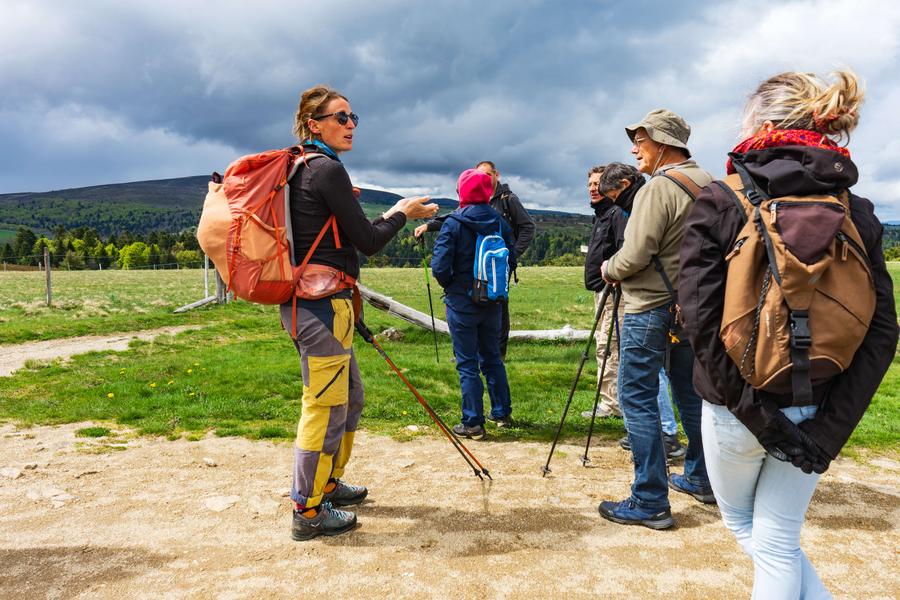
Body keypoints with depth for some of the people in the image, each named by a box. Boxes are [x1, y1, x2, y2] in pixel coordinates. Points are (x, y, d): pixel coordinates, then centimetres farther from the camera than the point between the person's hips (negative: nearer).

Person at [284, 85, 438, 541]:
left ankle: (327, 484, 36)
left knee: (348, 396, 21)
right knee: (326, 405, -1)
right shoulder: (327, 168, -12)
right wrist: (402, 214, 3)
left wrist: (389, 216, 20)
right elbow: (367, 242, -12)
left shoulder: (302, 169, 18)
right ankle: (308, 512, 12)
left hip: (308, 301, 11)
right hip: (322, 303, -11)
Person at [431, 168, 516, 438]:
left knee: (467, 363, 3)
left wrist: (450, 285, 2)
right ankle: (502, 413, 28)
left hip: (461, 302, -5)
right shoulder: (500, 222, 2)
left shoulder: (453, 224, -13)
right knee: (492, 357, 19)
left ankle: (473, 423, 7)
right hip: (492, 302, 5)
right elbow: (511, 260, 4)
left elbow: (439, 266, -17)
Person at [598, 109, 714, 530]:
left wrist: (608, 269, -1)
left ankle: (650, 502, 1)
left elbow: (634, 256, -20)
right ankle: (700, 479, 33)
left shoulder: (658, 188, -16)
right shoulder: (710, 184, 10)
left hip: (650, 309, -9)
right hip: (692, 305, 9)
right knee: (689, 391, 19)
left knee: (638, 400, -3)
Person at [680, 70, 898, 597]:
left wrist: (752, 411, -14)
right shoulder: (857, 212, 0)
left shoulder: (718, 203, -12)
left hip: (736, 409, -3)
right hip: (813, 411, 4)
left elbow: (702, 317, -20)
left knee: (742, 522, 25)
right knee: (777, 542, 19)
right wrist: (831, 427, -7)